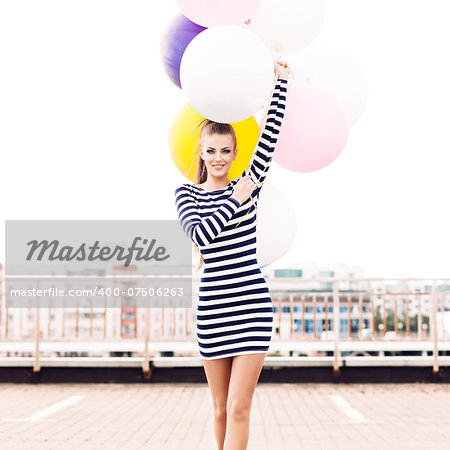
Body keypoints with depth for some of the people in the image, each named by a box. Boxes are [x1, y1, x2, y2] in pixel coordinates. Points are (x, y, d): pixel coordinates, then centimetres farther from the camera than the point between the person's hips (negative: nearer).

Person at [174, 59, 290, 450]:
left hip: (252, 301, -1)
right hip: (212, 305, 1)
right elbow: (199, 234, -13)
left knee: (239, 407, -8)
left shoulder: (248, 185, 6)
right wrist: (235, 200, -12)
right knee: (221, 409, 10)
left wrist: (281, 83, -3)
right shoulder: (187, 194, 6)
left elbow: (270, 138, -2)